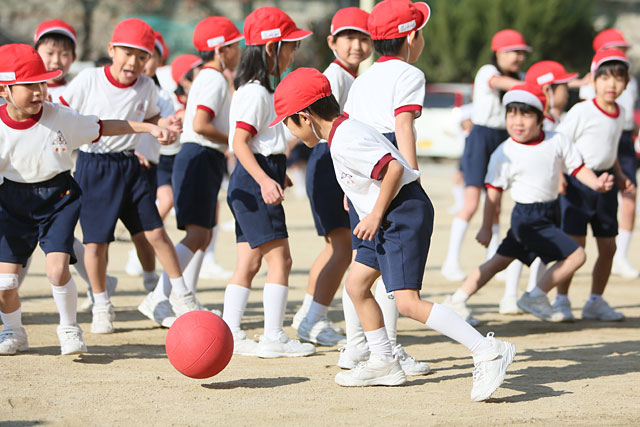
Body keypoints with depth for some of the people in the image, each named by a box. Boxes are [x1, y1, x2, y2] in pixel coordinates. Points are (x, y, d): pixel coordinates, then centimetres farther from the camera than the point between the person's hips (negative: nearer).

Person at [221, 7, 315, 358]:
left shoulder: (257, 90, 17)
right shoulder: (254, 93, -15)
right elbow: (240, 142, -23)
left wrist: (277, 173, 37)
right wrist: (265, 179, -32)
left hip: (255, 181, 11)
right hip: (256, 181, -11)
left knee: (249, 261, 10)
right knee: (279, 257, -8)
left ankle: (230, 333, 12)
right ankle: (273, 337, -7)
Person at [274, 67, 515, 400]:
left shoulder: (344, 141, -19)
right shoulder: (346, 130, 13)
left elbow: (394, 168, -27)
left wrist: (375, 216, -20)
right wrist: (372, 216, 22)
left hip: (403, 213, -11)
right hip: (389, 219, 11)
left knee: (407, 301, -18)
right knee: (355, 284, 17)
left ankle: (487, 351, -21)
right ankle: (383, 363, 26)